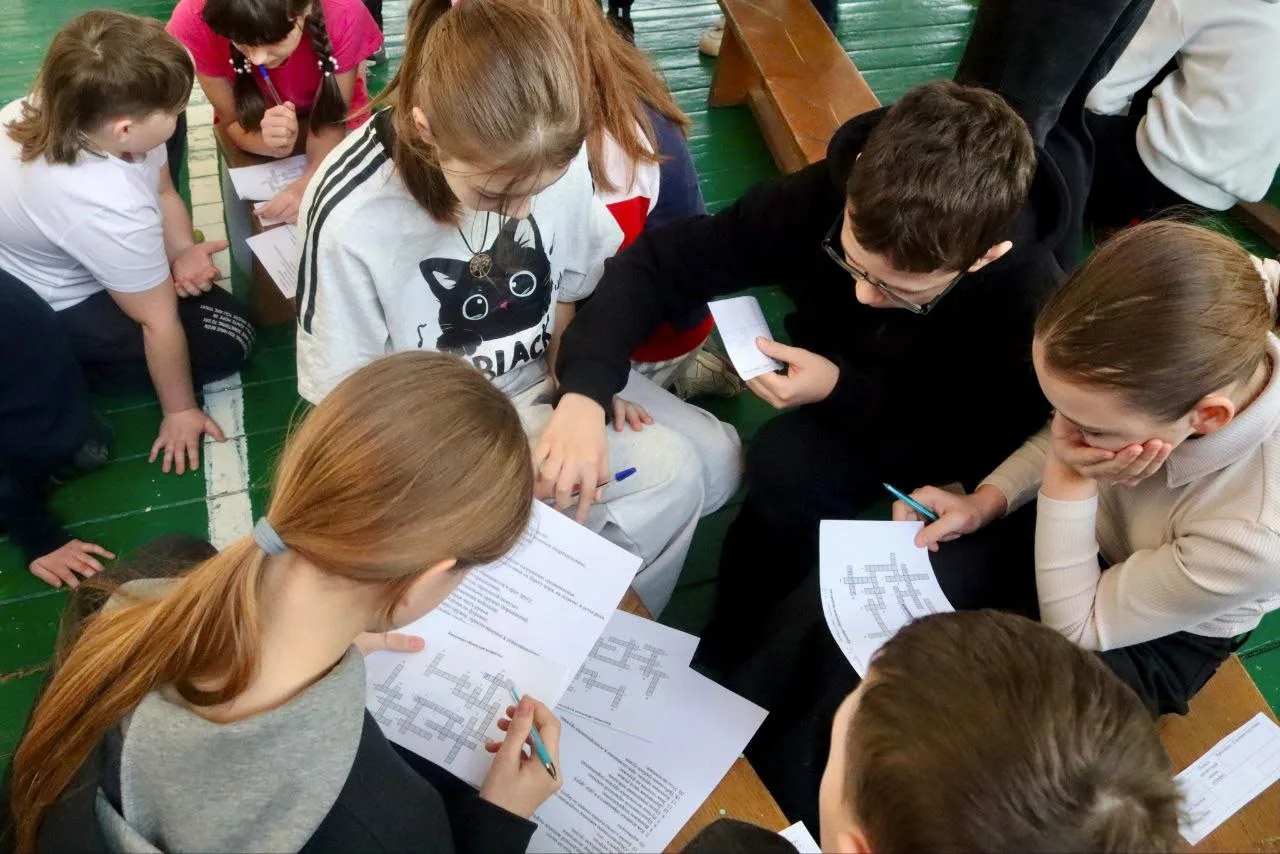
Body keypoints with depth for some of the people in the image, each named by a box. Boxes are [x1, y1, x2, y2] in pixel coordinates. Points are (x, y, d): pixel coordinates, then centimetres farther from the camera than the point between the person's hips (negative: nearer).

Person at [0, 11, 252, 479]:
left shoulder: (66, 111, -20)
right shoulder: (108, 210, -41)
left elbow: (164, 192, -1)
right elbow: (159, 322, -27)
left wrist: (182, 251, -18)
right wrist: (179, 411, -13)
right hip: (48, 309, -8)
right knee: (225, 339, -8)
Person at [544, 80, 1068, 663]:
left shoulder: (1030, 308, -33)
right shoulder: (822, 197, -27)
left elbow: (993, 452, -21)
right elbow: (658, 263, -23)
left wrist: (842, 392, -32)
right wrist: (585, 390, -38)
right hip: (826, 415, 3)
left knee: (786, 469, -30)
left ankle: (723, 649, -5)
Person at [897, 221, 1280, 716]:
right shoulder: (1176, 359, -28)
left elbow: (1072, 628, -25)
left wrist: (1069, 480, -35)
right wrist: (984, 502, -17)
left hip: (1156, 640, -4)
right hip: (1085, 537, 4)